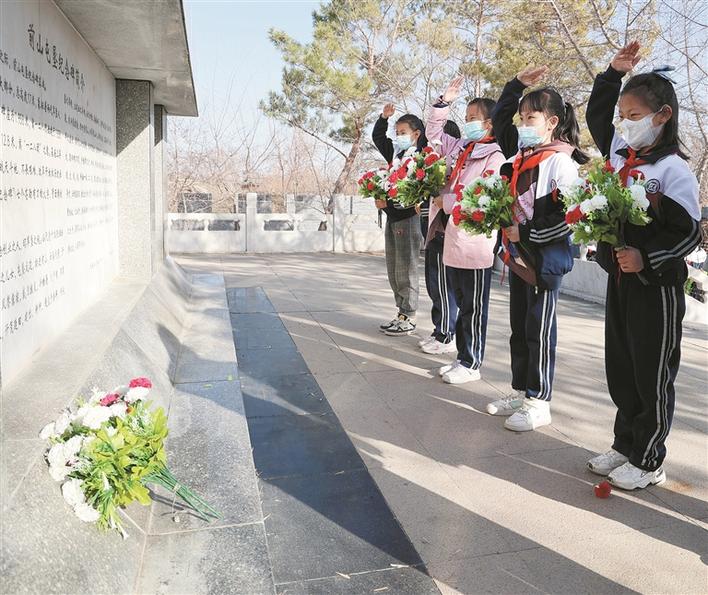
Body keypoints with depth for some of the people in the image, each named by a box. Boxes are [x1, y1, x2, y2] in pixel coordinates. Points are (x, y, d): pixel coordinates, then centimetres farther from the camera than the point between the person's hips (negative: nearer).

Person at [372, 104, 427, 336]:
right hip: (392, 216, 8)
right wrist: (384, 117, 16)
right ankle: (401, 312, 21)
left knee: (405, 270, -4)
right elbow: (378, 137, 26)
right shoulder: (396, 154, 15)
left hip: (408, 217, -8)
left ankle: (409, 318, 5)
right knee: (393, 271, 12)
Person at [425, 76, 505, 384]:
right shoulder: (461, 149, 13)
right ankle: (463, 356, 28)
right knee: (462, 304, 16)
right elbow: (434, 133, 27)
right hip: (452, 240, 8)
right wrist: (445, 102, 15)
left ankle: (471, 364, 15)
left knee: (474, 308, 3)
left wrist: (446, 202, -11)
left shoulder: (495, 157, -12)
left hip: (475, 245, -8)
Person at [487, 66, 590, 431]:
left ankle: (539, 402, 13)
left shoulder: (561, 162, -13)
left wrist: (524, 232, -20)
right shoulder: (520, 154, 10)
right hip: (518, 254, 8)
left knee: (539, 331, 1)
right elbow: (499, 121, 25)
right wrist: (517, 84, 16)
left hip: (545, 258, -8)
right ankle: (520, 392, 27)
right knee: (518, 328, 14)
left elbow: (566, 215, -20)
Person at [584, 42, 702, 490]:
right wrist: (614, 73, 12)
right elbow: (596, 116, 22)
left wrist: (646, 260, -24)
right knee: (621, 372, 15)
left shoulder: (673, 170, -14)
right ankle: (624, 445, 31)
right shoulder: (619, 153, 7)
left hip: (656, 287, -7)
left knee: (653, 377, 5)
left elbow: (688, 233, -15)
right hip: (619, 279, 7)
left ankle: (648, 461, 19)